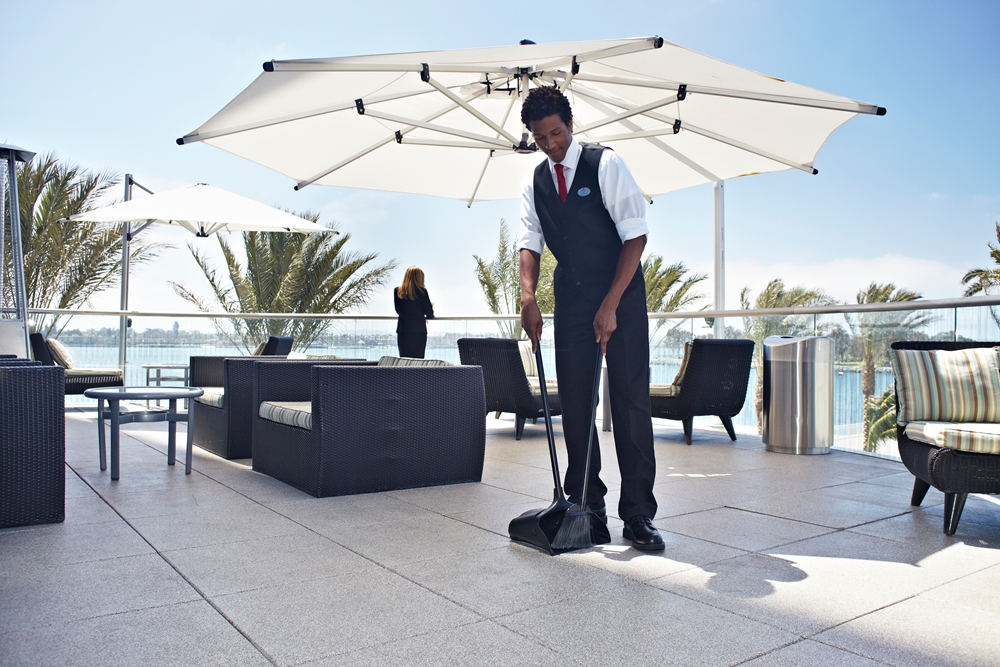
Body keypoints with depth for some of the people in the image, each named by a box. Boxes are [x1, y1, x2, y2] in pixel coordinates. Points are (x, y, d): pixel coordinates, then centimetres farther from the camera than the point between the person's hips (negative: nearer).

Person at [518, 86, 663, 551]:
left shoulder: (605, 164, -7)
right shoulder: (535, 182, 9)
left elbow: (635, 236, -12)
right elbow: (529, 242, 2)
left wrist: (610, 305, -19)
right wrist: (528, 294, -18)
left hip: (621, 294, -4)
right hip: (571, 298, 5)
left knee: (630, 402, -6)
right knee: (575, 402, 4)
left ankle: (637, 515, 0)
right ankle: (586, 505, 14)